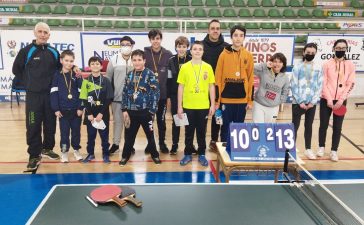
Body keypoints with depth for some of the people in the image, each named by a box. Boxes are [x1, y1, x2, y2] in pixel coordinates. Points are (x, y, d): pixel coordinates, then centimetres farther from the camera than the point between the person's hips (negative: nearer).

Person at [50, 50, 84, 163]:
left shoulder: (76, 75, 2)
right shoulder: (57, 75, 0)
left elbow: (81, 92, 1)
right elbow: (54, 92, -3)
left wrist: (81, 107, -6)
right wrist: (56, 109, -9)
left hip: (76, 109, 1)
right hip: (63, 110, -1)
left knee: (76, 131, 11)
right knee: (64, 132, 7)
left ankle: (76, 150, 27)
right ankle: (64, 151, 21)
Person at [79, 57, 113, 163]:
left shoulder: (106, 81, 0)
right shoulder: (86, 81, 2)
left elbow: (109, 99, -5)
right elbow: (84, 99, -1)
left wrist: (101, 113, -12)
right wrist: (89, 114, -11)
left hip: (103, 114, -1)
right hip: (90, 114, 1)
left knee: (104, 135, 6)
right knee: (91, 135, 10)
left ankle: (105, 154, 18)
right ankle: (90, 154, 25)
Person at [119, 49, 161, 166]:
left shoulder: (150, 75, -8)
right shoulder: (129, 75, 6)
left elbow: (155, 94, -11)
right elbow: (125, 93, 9)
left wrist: (152, 112, -13)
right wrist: (124, 110, 3)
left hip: (146, 111, -3)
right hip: (131, 111, 3)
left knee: (150, 134, 12)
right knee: (129, 135, 12)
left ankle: (154, 155, 29)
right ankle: (125, 156, 29)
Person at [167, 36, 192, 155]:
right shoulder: (171, 61, 2)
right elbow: (169, 79, 3)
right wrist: (168, 95, -1)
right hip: (175, 95, 1)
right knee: (175, 120, 9)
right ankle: (174, 144, 20)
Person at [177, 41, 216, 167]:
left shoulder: (208, 67, 1)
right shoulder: (184, 67, -1)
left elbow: (211, 87, 5)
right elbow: (180, 87, 1)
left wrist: (212, 105, 1)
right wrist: (179, 106, -2)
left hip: (204, 106, 1)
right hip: (188, 106, 0)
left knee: (202, 132, 10)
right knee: (189, 131, 10)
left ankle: (201, 155, 24)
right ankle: (188, 154, 23)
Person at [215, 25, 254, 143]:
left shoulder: (249, 56, 4)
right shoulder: (224, 54, -2)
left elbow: (250, 79, 6)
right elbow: (218, 78, -2)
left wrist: (250, 100, 3)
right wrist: (217, 100, -5)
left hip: (242, 99, 2)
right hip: (226, 99, -2)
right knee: (226, 127, 7)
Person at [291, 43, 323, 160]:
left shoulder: (318, 67, 4)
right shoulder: (297, 66, -3)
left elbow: (319, 86, 4)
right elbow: (293, 85, -6)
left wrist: (313, 101, -5)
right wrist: (300, 101, -10)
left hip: (311, 102, 3)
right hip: (298, 102, -2)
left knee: (309, 125, 11)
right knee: (295, 125, 2)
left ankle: (308, 149, 22)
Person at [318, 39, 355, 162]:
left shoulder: (350, 65, 2)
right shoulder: (327, 64, -1)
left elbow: (350, 84, -1)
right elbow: (324, 83, -3)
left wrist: (341, 100, -10)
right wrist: (329, 99, -10)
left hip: (341, 101, 1)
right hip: (326, 99, 0)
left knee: (337, 127, 3)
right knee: (323, 125, 6)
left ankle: (334, 151, 14)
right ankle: (321, 147, 22)